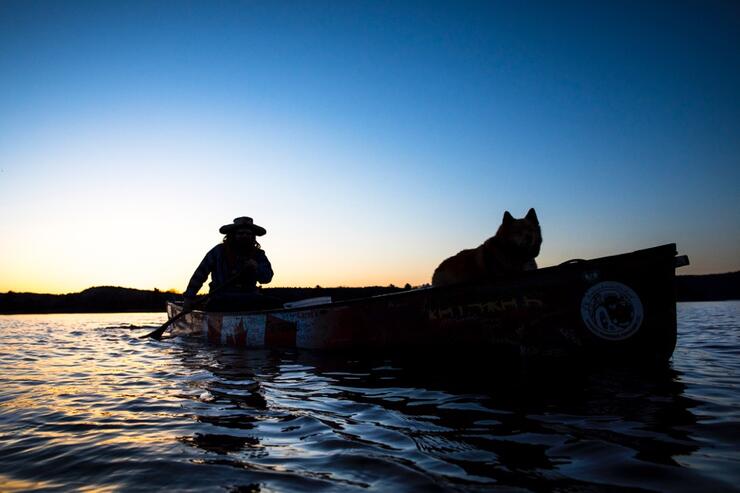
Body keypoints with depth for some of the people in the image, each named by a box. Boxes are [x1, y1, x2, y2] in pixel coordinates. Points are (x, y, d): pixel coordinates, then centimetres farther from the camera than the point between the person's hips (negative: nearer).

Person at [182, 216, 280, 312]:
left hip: (249, 297, 4)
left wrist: (257, 268, -22)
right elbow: (200, 274, 9)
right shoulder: (219, 251, 5)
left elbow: (267, 278, 0)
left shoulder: (258, 254, 11)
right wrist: (189, 297, 6)